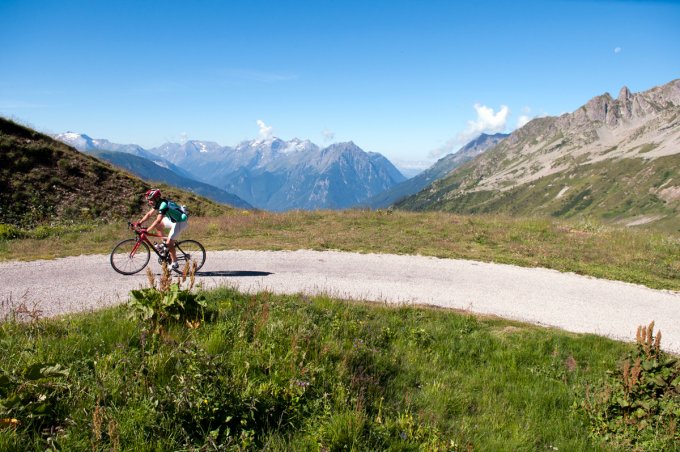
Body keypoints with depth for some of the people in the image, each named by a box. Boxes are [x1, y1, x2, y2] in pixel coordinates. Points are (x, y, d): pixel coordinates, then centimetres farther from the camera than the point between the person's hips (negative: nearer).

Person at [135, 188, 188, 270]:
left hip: (180, 222, -10)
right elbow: (149, 214, 8)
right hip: (173, 220, 10)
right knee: (157, 224, 9)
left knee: (169, 243, -10)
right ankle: (165, 242, 17)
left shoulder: (163, 205, -27)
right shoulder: (158, 203, 2)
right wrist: (139, 222, -3)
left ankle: (174, 264, 3)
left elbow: (158, 221, -32)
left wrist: (146, 230, -32)